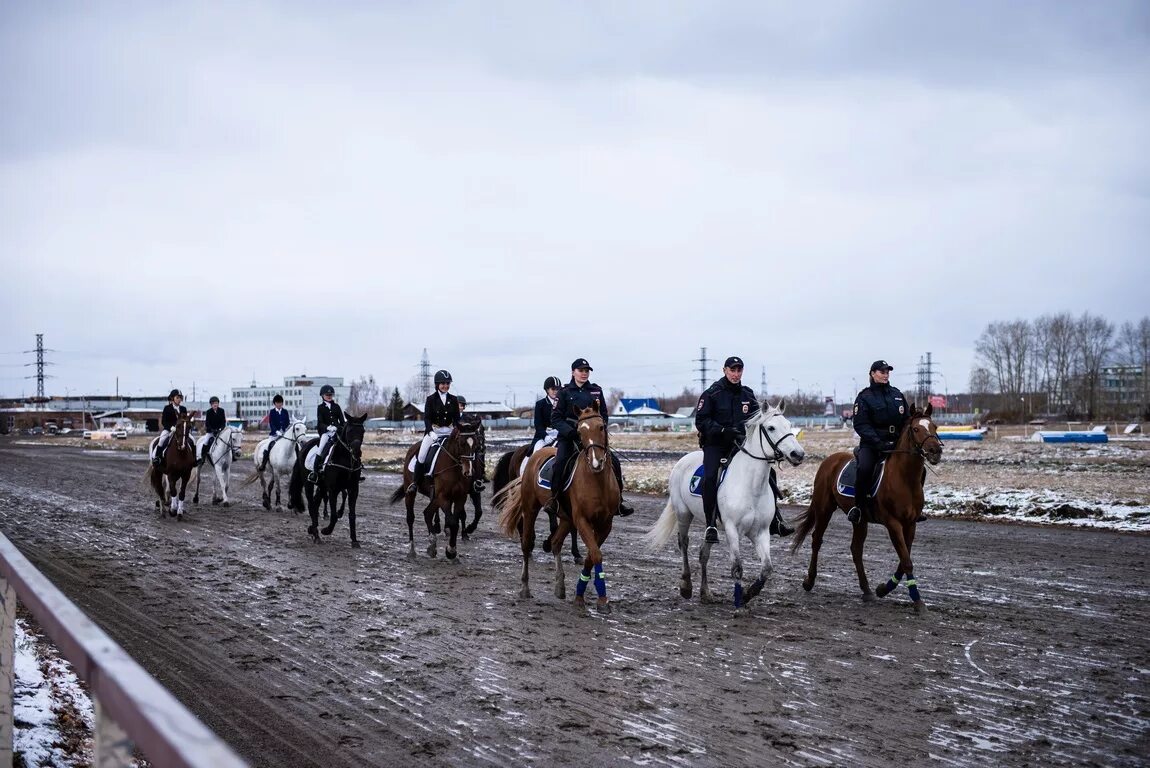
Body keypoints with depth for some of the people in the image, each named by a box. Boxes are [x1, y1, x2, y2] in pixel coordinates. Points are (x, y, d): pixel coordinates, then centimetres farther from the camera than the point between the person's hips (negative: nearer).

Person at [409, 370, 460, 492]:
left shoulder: (453, 400, 8)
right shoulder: (431, 399, 0)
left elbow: (457, 418, 9)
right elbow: (427, 418, -5)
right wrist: (430, 431, -21)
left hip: (449, 431, 3)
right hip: (433, 431, -3)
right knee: (422, 454, -17)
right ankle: (415, 482, -7)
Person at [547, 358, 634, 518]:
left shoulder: (596, 391, 11)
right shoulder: (565, 392, 3)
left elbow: (604, 415, 15)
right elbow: (556, 418, -1)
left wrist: (600, 431, -4)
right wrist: (570, 432, -16)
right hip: (568, 437, -3)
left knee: (614, 462, -9)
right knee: (560, 462, -28)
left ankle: (617, 501, -2)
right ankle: (555, 500, -17)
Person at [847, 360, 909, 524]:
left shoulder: (897, 394, 15)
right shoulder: (864, 397, 0)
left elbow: (907, 420, 17)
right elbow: (861, 425, -9)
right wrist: (878, 443, -21)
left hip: (896, 443, 5)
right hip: (871, 444, -5)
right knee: (864, 468, -32)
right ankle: (859, 506, -16)